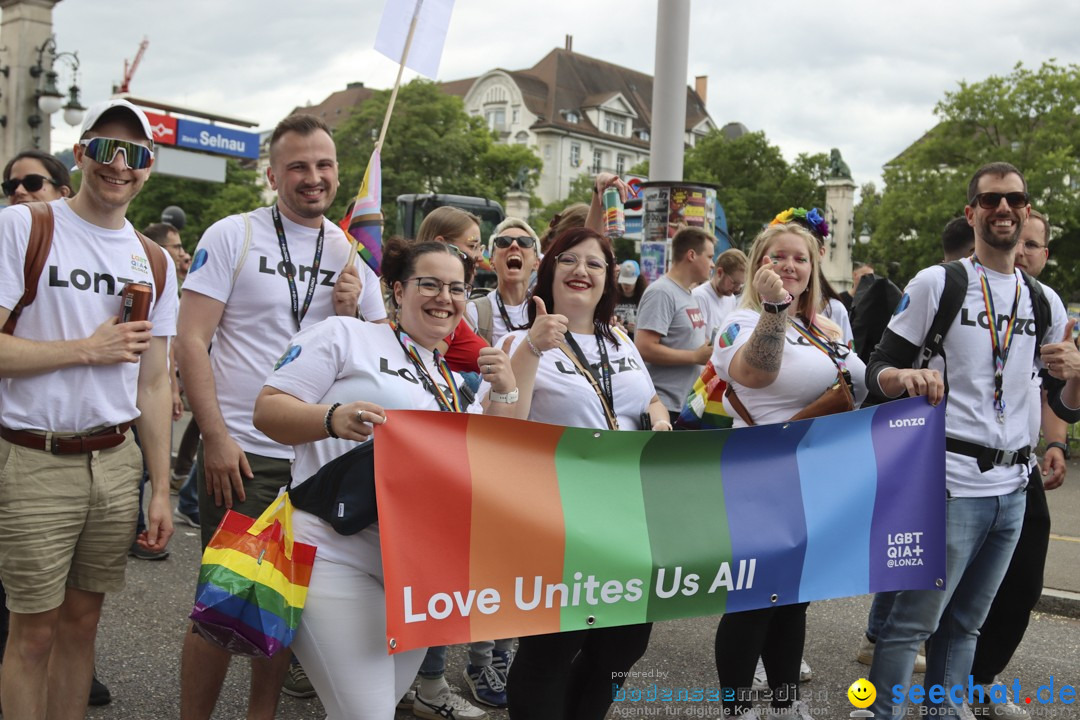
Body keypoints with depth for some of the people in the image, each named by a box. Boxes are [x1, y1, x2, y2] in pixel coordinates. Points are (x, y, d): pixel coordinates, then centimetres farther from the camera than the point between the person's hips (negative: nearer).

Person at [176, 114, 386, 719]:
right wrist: (217, 437, -13)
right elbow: (191, 341, -6)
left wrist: (350, 312, -8)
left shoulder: (353, 251, 9)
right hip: (241, 453, -4)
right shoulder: (232, 236, -2)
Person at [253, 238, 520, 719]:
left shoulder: (459, 382, 19)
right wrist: (333, 418, -24)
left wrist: (505, 394, 2)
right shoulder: (345, 336, -1)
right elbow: (268, 410, -5)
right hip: (338, 558, -7)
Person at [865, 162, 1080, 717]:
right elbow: (877, 372, -3)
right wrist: (906, 376, -26)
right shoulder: (936, 283, -1)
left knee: (964, 625, 15)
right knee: (914, 620, -4)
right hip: (951, 480, -5)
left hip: (1012, 487, 5)